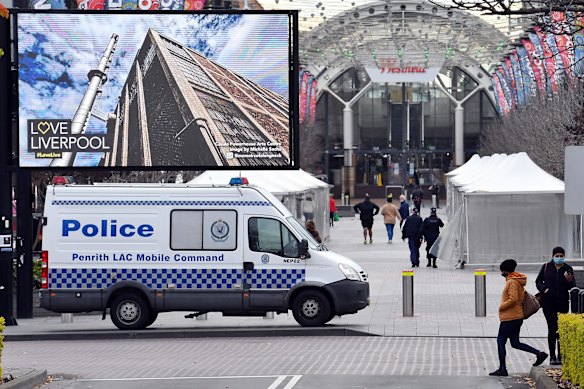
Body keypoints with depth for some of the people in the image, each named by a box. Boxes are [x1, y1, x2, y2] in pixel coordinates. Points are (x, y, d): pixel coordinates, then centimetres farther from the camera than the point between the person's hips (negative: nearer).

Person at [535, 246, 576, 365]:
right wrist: (543, 289, -5)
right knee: (552, 328, -3)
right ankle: (552, 356, 2)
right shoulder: (546, 267, 5)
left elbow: (573, 287, 7)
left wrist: (569, 281, -15)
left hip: (563, 302, 1)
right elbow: (538, 281, 14)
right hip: (548, 302, -1)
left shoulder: (568, 269, 5)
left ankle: (560, 356, 8)